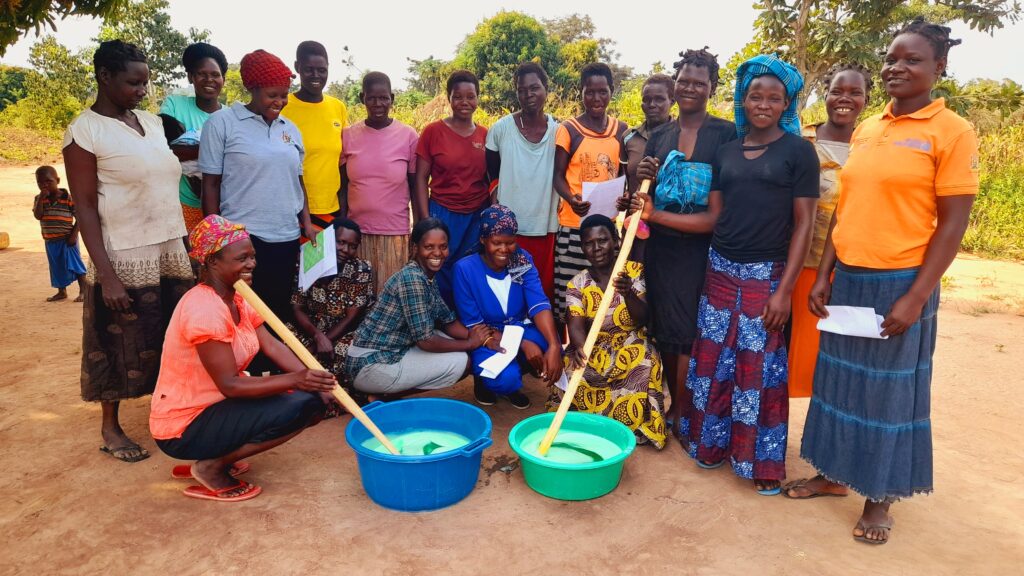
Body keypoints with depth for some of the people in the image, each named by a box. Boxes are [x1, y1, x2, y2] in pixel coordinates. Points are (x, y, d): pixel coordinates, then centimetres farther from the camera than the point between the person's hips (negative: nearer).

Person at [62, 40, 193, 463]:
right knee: (121, 345, 5)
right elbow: (84, 206, -11)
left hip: (170, 251, 6)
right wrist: (106, 274, -17)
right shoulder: (84, 131, -8)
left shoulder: (152, 121, 10)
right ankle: (110, 427, 22)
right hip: (125, 257, -6)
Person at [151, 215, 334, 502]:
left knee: (313, 399, -1)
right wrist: (295, 380, -36)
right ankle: (211, 467, -6)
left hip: (213, 404, 9)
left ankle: (215, 457, 8)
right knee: (299, 406, -24)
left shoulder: (238, 299, 3)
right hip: (183, 426, -9)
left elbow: (273, 345, -5)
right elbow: (229, 385, -28)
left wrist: (315, 383, -17)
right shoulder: (205, 309, -25)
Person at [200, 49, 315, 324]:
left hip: (287, 238, 5)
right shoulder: (222, 123, -3)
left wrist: (307, 224, 8)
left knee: (279, 311, 11)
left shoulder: (290, 128, 12)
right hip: (242, 238, -4)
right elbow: (210, 184, -2)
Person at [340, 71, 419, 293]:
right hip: (356, 231, 2)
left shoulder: (408, 136, -3)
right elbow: (343, 186, 7)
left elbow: (416, 187, 2)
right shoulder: (348, 135, 2)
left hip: (395, 232, -1)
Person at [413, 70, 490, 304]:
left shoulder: (486, 135, 5)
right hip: (443, 214, -2)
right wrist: (425, 221, -8)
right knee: (441, 275, 3)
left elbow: (491, 179, 12)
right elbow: (421, 178, -2)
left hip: (478, 217, 2)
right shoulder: (433, 131, -3)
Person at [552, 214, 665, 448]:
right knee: (572, 369, -30)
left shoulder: (635, 271, -5)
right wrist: (579, 347, -42)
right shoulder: (577, 284, -3)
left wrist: (628, 293, -35)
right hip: (593, 348, 1)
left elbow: (642, 319, -13)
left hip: (630, 344, -1)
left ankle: (629, 424, -13)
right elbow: (576, 325, -17)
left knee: (644, 363, -34)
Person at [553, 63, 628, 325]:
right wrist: (571, 199, -21)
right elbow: (558, 175, -1)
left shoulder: (621, 129, 9)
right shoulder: (569, 129, -1)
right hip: (574, 222, -3)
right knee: (569, 291, -1)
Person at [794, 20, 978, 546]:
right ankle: (833, 472, 32)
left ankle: (880, 496, 24)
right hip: (848, 278, 5)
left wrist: (915, 298, -16)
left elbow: (952, 224, -10)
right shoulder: (865, 130, 9)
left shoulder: (952, 132, -7)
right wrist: (823, 276, 6)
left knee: (890, 390, 7)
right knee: (839, 380, 14)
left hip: (900, 284, -5)